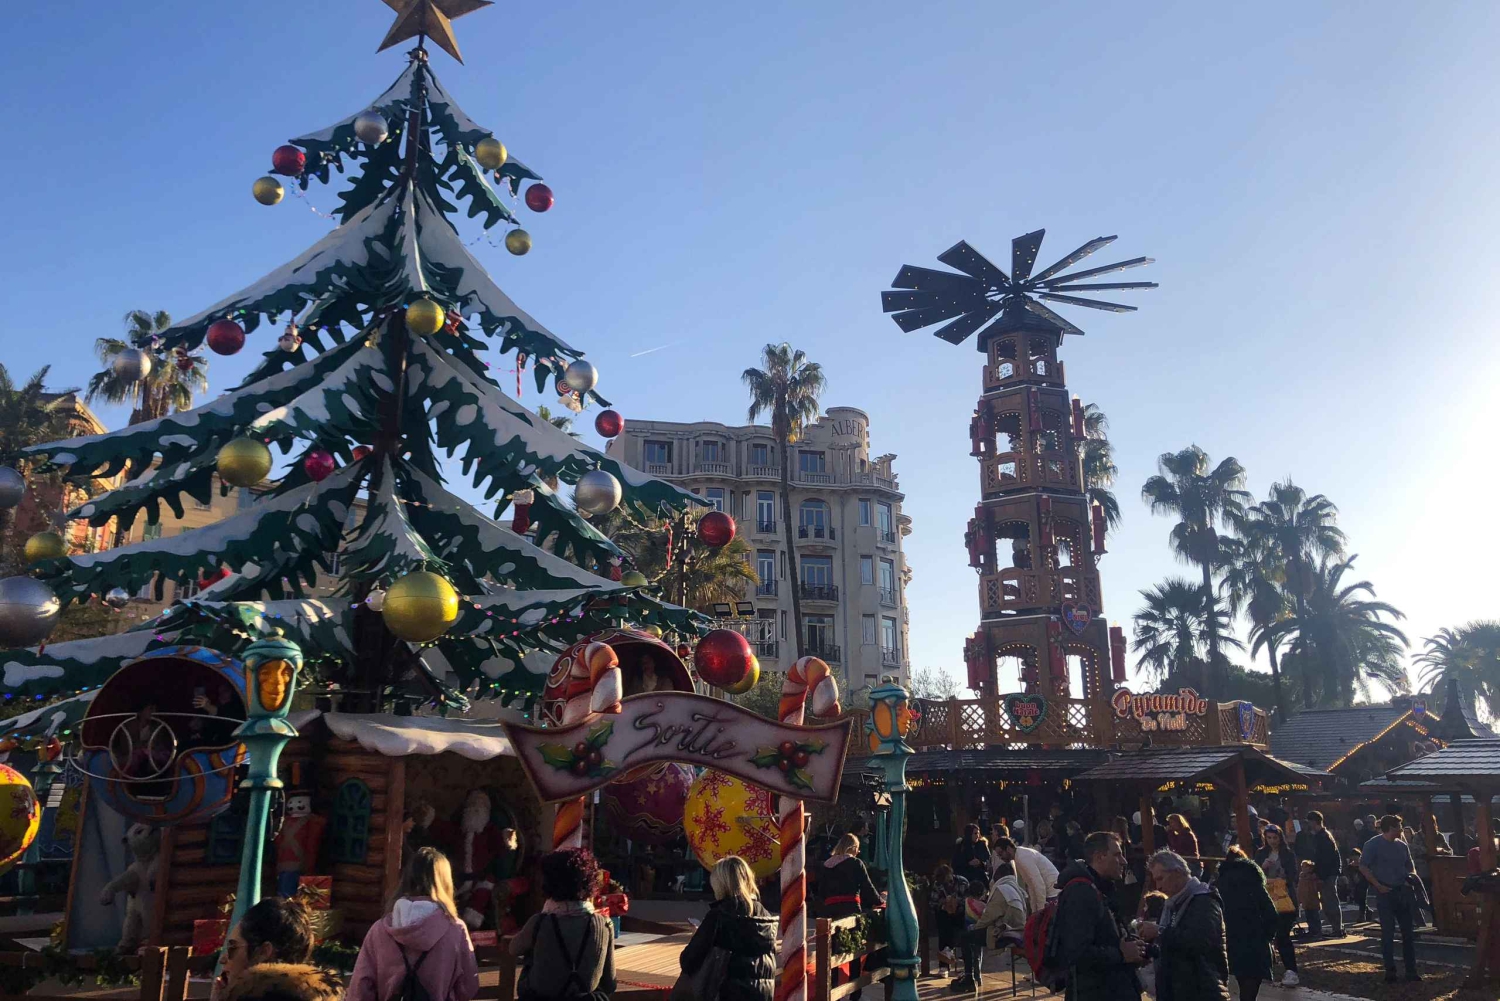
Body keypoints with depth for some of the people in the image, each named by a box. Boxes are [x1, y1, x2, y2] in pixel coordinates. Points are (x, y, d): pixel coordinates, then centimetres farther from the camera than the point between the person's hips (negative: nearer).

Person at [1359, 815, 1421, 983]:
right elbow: (1363, 867, -11)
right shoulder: (1373, 844, -8)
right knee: (1388, 933, -1)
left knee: (1408, 932, 7)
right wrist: (1378, 886, -14)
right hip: (1385, 893, -5)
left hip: (1403, 892, 5)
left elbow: (1410, 867, 22)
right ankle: (1390, 971, 6)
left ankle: (1411, 970, 15)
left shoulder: (1402, 846, 11)